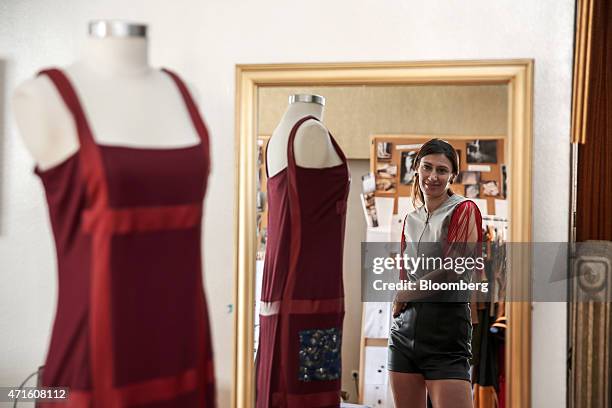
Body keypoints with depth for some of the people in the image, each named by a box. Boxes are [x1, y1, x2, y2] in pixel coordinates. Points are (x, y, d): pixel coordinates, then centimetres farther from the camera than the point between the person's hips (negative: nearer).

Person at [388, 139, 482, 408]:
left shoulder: (464, 211, -3)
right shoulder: (411, 219, 15)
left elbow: (454, 271, -13)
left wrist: (404, 295, -2)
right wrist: (401, 298, -1)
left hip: (446, 329, -6)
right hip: (405, 329, 6)